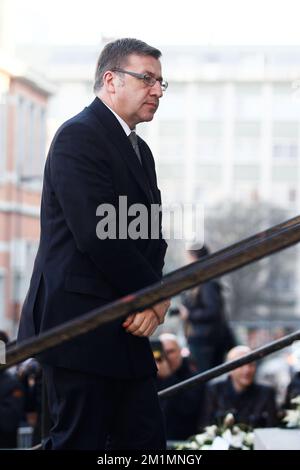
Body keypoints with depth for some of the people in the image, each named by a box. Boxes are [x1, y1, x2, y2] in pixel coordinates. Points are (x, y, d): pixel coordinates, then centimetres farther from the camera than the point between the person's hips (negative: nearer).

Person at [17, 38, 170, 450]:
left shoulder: (139, 150, 21)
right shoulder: (79, 136, -10)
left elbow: (151, 237, 13)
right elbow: (97, 234, -19)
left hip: (126, 330, 9)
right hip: (79, 326, -9)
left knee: (146, 439, 7)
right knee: (81, 440, -6)